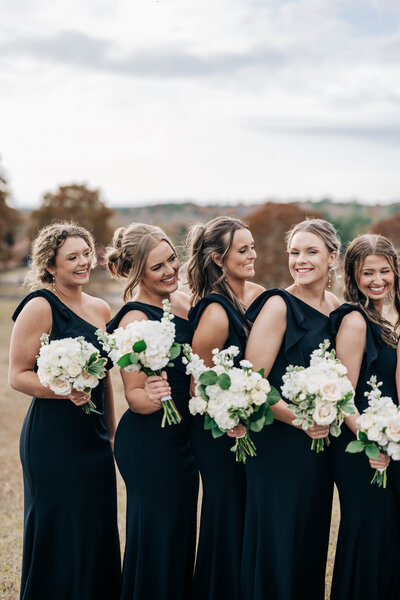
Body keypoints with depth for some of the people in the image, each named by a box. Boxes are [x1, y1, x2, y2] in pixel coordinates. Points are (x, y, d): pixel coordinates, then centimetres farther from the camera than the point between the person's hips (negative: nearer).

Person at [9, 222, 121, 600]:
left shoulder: (101, 309, 11)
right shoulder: (40, 307, -9)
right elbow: (18, 375, -11)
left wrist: (112, 431, 19)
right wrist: (66, 391, -25)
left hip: (95, 438, 7)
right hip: (53, 438, -6)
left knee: (98, 533, 12)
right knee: (58, 536, 1)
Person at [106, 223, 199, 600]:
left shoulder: (182, 301, 5)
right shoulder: (135, 318, -17)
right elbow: (133, 395, -15)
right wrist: (152, 398, -35)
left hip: (182, 437, 8)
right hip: (149, 443, -8)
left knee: (181, 535, 18)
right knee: (156, 540, 2)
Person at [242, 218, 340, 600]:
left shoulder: (338, 308, 9)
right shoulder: (279, 305, -11)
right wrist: (298, 418, -18)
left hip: (319, 442, 7)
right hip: (278, 443, -6)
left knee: (313, 539, 15)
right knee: (277, 541, 1)